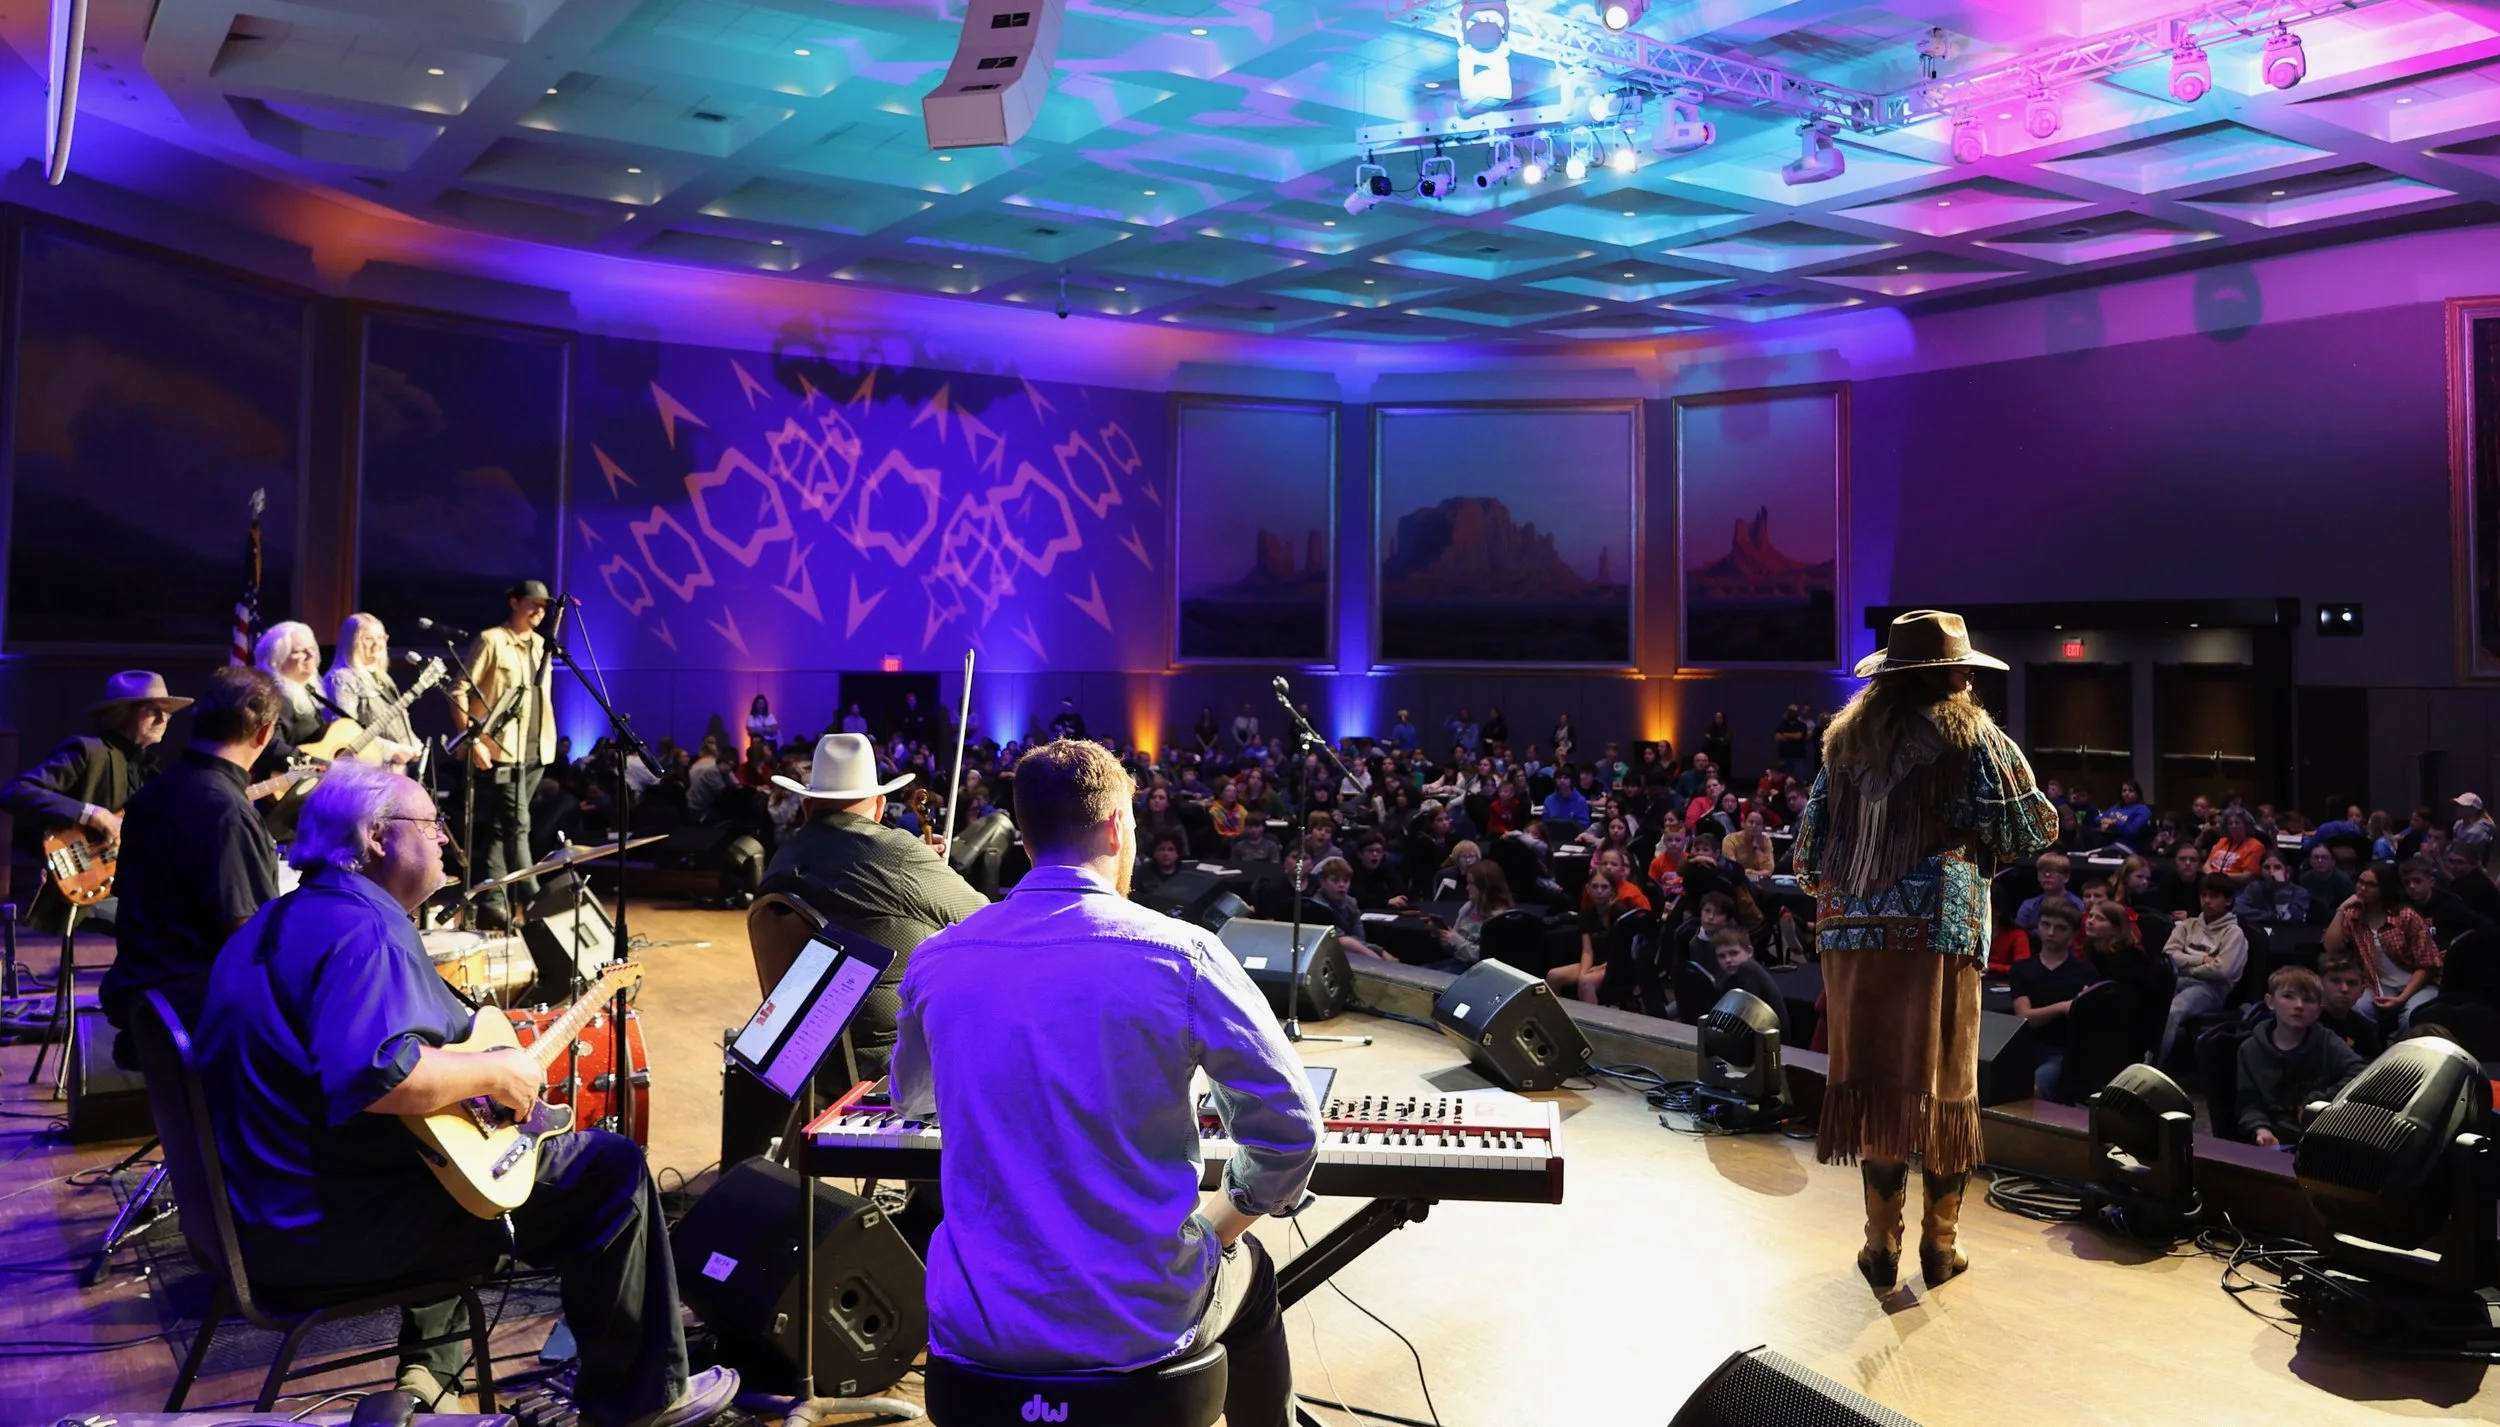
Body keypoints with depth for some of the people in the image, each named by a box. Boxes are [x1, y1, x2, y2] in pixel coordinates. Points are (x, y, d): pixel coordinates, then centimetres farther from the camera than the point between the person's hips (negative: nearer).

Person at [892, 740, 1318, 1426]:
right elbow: (1288, 1132, -10)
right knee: (1248, 1270, 31)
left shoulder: (938, 960, -4)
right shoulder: (1180, 953, -15)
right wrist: (1231, 1212, 11)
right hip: (1142, 1321, -2)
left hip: (976, 1328, 3)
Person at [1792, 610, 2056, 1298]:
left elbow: (1809, 848, 10)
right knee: (1943, 1084, 8)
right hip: (1939, 931, -3)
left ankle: (1882, 1246, 16)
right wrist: (1979, 830, 20)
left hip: (1852, 932, 4)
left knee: (1874, 1081, 10)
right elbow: (2036, 827, 1)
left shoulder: (1846, 737, 12)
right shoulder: (1971, 735, 0)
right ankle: (1941, 1245, 19)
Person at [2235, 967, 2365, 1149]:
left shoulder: (2327, 1042, 5)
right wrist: (2261, 1129, -16)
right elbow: (2250, 1102, 3)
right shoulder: (2251, 1050, 6)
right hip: (2278, 1141, -1)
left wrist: (2320, 1101, -17)